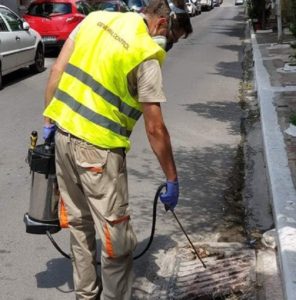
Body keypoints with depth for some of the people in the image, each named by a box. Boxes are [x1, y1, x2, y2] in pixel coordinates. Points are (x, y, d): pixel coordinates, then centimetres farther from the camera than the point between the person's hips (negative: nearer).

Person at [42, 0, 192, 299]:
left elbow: (57, 70, 7)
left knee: (79, 224, 21)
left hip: (63, 134, 8)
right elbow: (155, 129, -12)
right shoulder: (146, 55, -12)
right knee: (117, 237, 5)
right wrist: (172, 179, -3)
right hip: (97, 148, -8)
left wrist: (48, 122, 14)